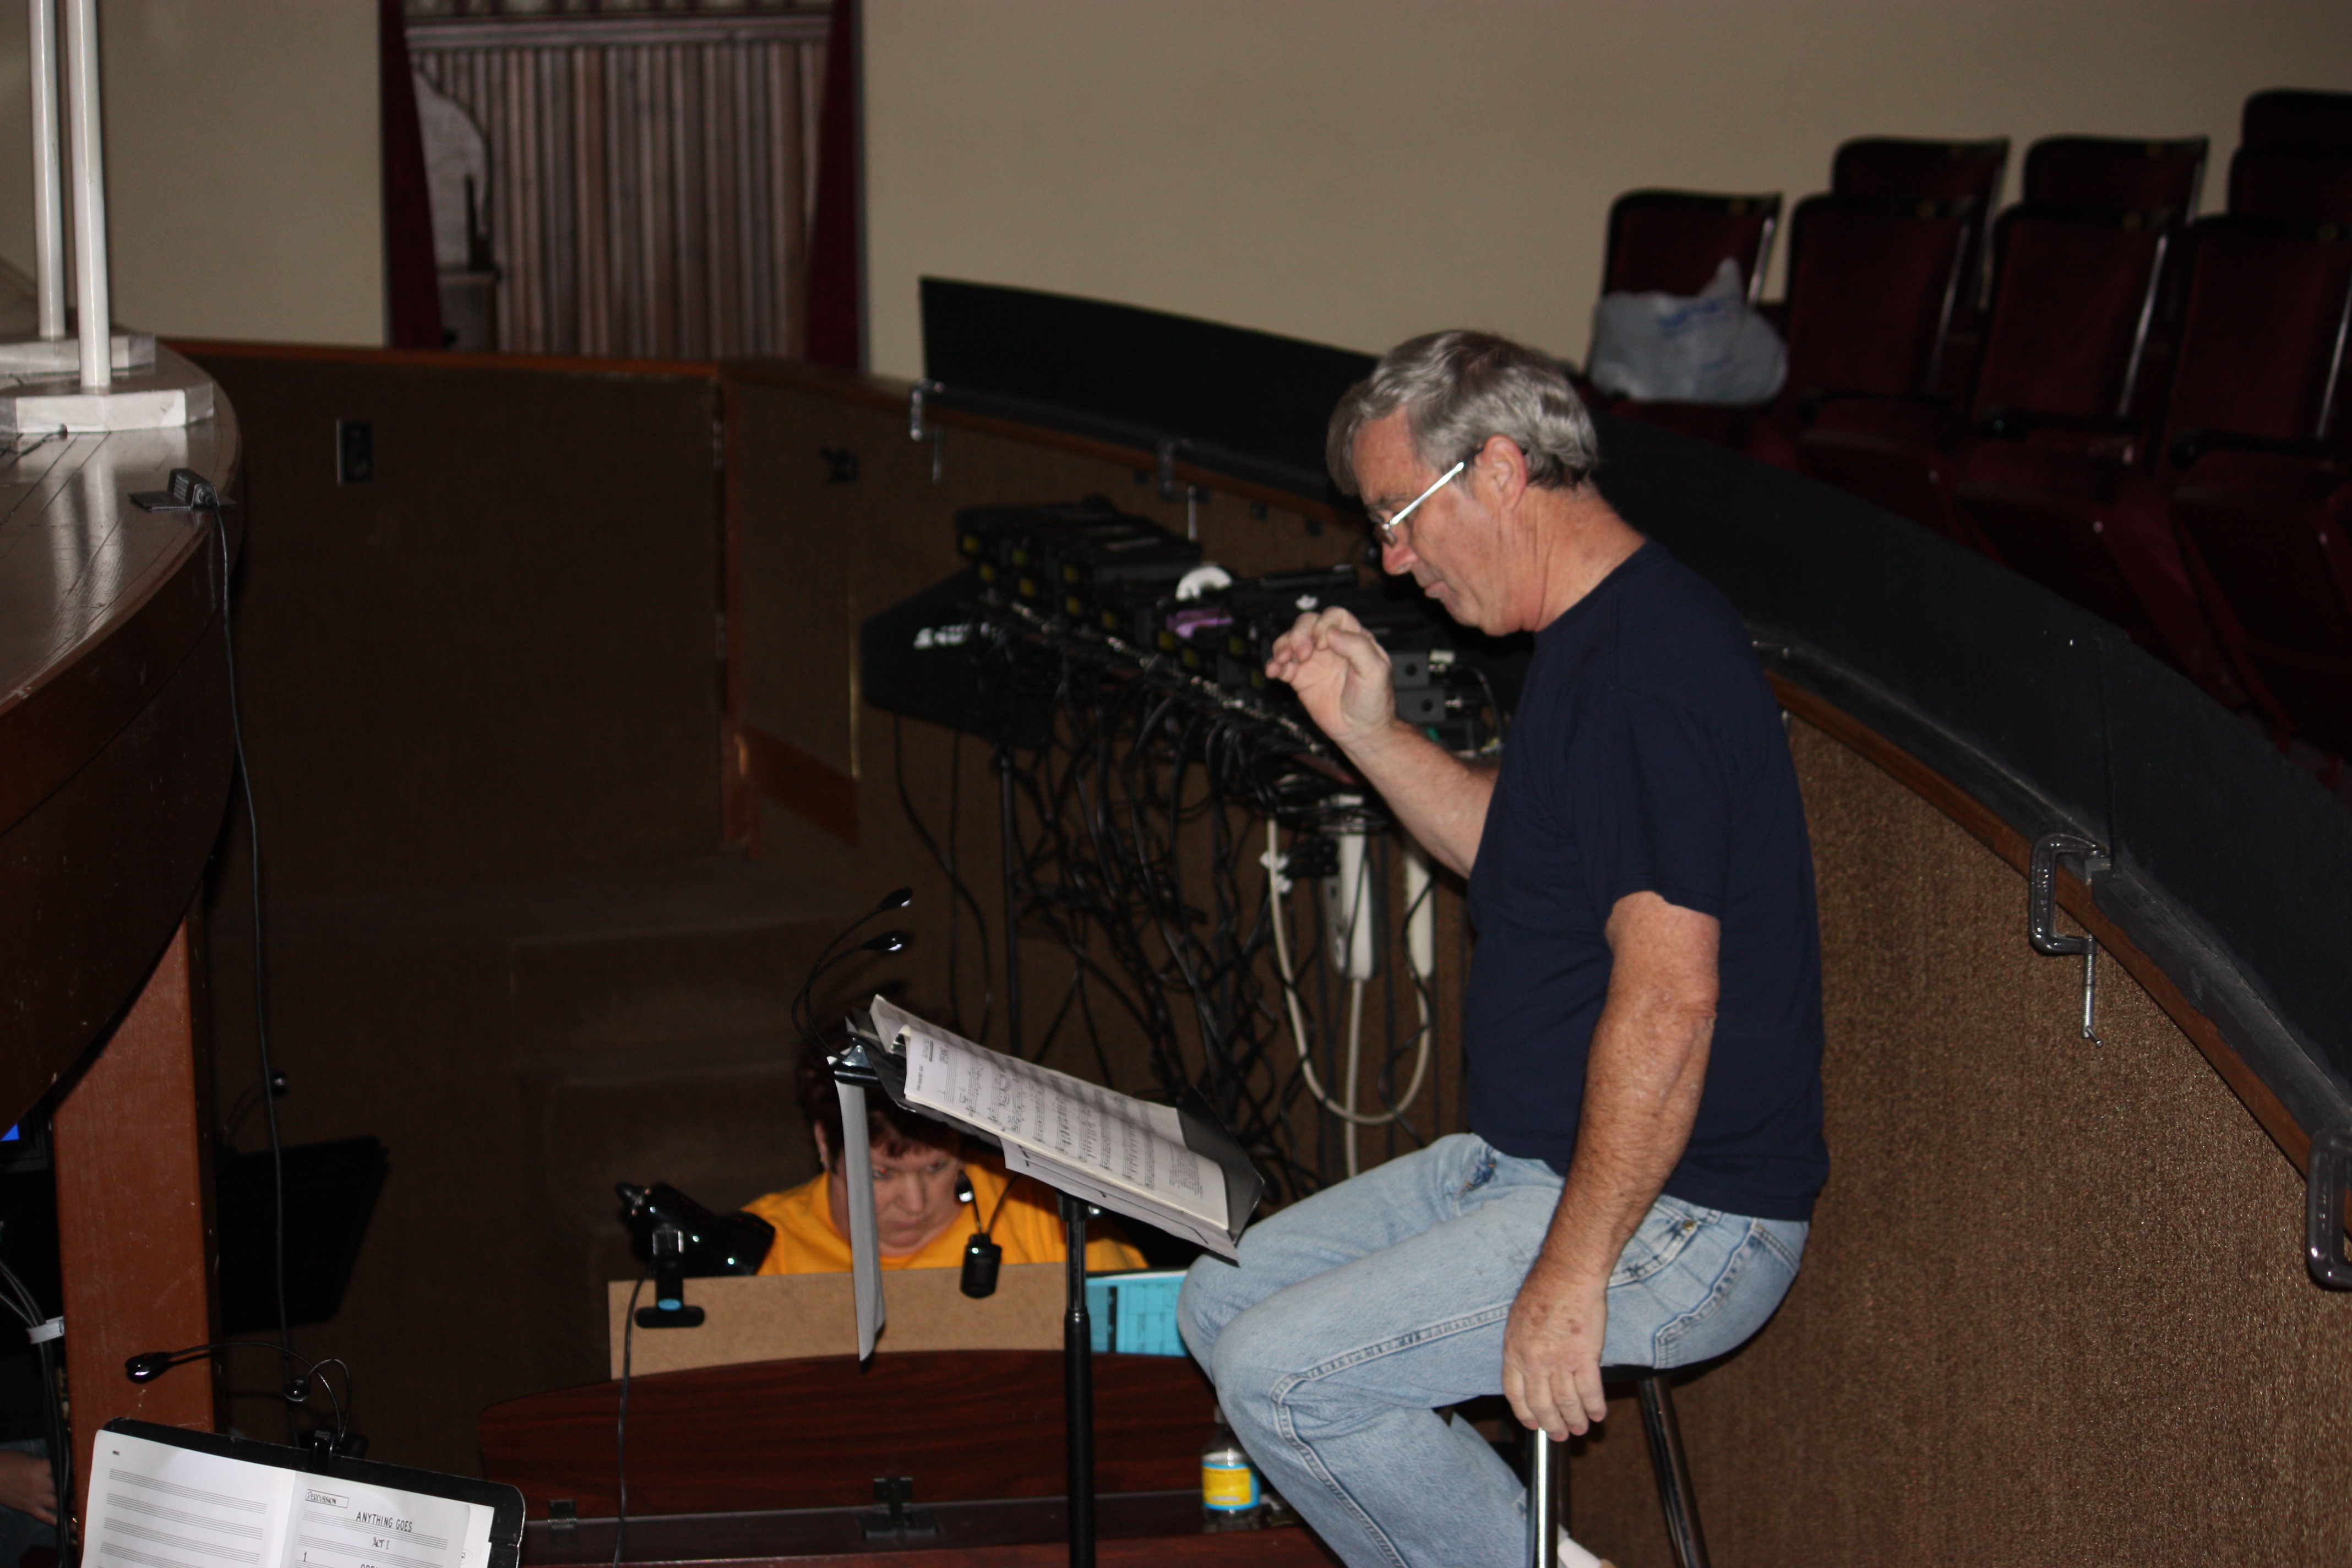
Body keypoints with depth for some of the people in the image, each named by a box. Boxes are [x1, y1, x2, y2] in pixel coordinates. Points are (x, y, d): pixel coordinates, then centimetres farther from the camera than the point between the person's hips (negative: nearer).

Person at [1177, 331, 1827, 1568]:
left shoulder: (1651, 667, -23)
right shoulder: (1592, 640, 11)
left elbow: (1670, 1000, -28)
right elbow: (1515, 851, 27)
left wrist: (1570, 1277, -26)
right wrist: (1369, 732, 11)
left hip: (1676, 1215, -11)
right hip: (1526, 1158, 11)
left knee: (1280, 1375, -18)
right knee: (1221, 1302, 10)